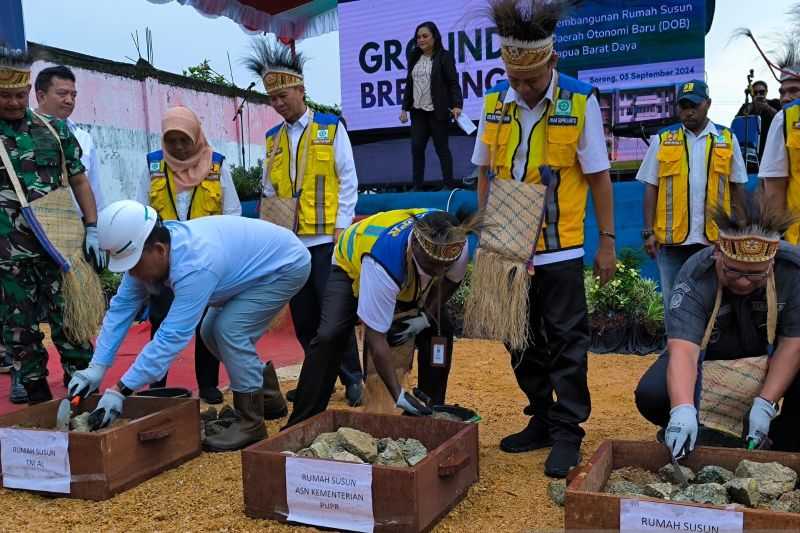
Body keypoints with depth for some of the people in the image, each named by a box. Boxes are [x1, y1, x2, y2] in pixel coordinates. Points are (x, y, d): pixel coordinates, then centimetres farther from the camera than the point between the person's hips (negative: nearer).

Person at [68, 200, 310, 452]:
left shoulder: (194, 265, -39)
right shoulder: (146, 251, -12)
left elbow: (172, 336, -39)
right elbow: (122, 307, -9)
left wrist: (120, 391, -36)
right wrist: (96, 368, -14)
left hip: (287, 265, -9)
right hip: (257, 263, 9)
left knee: (229, 329, -21)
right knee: (211, 332, 9)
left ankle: (251, 423, -7)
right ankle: (266, 395, 27)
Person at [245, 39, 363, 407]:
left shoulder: (331, 128, 1)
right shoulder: (273, 139, 14)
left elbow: (348, 182, -3)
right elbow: (269, 190, 17)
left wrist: (341, 226, -10)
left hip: (325, 238, -5)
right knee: (303, 317, 9)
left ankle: (352, 378, 8)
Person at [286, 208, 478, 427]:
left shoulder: (459, 246, -32)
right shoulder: (383, 262, -46)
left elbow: (450, 280, -6)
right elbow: (376, 337, -40)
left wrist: (427, 315, -19)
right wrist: (398, 394, -41)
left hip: (410, 278, 5)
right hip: (352, 266, -4)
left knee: (440, 330, -11)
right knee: (329, 337, -24)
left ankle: (432, 413, 5)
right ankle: (301, 424, -13)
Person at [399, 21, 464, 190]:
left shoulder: (444, 57, -4)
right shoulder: (414, 58, 12)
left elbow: (453, 83, -9)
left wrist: (457, 105, -22)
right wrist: (405, 108, 12)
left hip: (438, 111, -5)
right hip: (418, 111, 5)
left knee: (441, 148, 2)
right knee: (417, 147, 0)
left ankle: (450, 184, 14)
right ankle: (417, 185, 8)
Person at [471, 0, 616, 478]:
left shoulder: (580, 102, -9)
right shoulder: (494, 102, 1)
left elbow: (598, 176, -4)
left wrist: (608, 241, -4)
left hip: (560, 248, -4)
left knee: (565, 343, 3)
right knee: (522, 341, 13)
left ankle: (567, 432, 16)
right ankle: (542, 421, 29)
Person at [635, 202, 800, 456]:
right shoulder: (694, 278, -33)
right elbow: (683, 349, -42)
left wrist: (765, 405, -30)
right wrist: (683, 410, -57)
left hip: (770, 344, 1)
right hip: (705, 339, -1)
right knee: (651, 395, -25)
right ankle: (679, 442, 9)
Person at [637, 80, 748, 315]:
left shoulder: (727, 139, 7)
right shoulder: (662, 140, 5)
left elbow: (737, 187, 10)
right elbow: (651, 188, 4)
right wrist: (648, 232, -2)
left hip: (715, 238, 1)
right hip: (672, 238, 0)